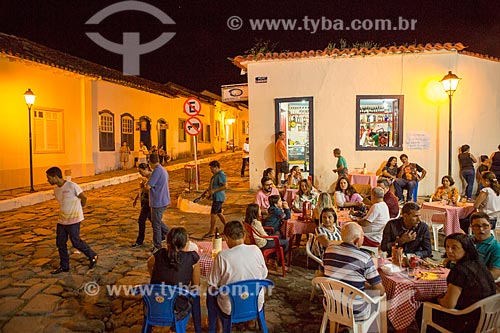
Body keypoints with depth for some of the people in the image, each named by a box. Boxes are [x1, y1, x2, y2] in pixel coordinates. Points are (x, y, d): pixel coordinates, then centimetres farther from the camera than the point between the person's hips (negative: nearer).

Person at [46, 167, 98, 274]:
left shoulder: (71, 186, -16)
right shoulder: (56, 190, 7)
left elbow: (84, 197, -8)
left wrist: (80, 207, 6)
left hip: (74, 220, -7)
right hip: (62, 220, 7)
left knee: (76, 242, -3)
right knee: (60, 243, 9)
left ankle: (92, 257, 17)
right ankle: (64, 266, 23)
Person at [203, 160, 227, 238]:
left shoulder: (221, 174, -17)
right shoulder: (215, 174, 13)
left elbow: (225, 186, -24)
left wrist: (214, 191, -24)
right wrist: (209, 189, 10)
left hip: (219, 198, -10)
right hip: (216, 197, 10)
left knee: (213, 214, -6)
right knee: (219, 213, 16)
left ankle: (211, 232, 3)